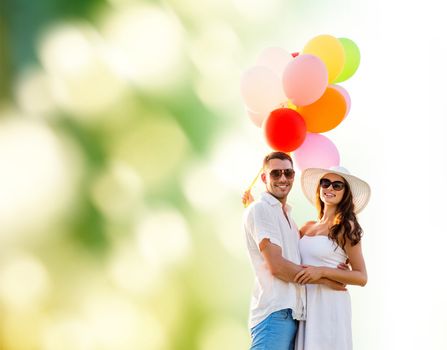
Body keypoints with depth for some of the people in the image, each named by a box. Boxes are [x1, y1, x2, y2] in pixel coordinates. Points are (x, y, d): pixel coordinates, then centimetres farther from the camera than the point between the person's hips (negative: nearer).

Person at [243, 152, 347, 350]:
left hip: (292, 313, 8)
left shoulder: (286, 215, 23)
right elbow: (276, 266, -13)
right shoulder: (260, 209, -4)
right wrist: (325, 279, -5)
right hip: (275, 313, -8)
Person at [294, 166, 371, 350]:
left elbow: (361, 277, -6)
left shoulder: (346, 227, -3)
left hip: (330, 303, -5)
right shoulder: (308, 227, 13)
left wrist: (322, 271, -18)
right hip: (304, 302, 5)